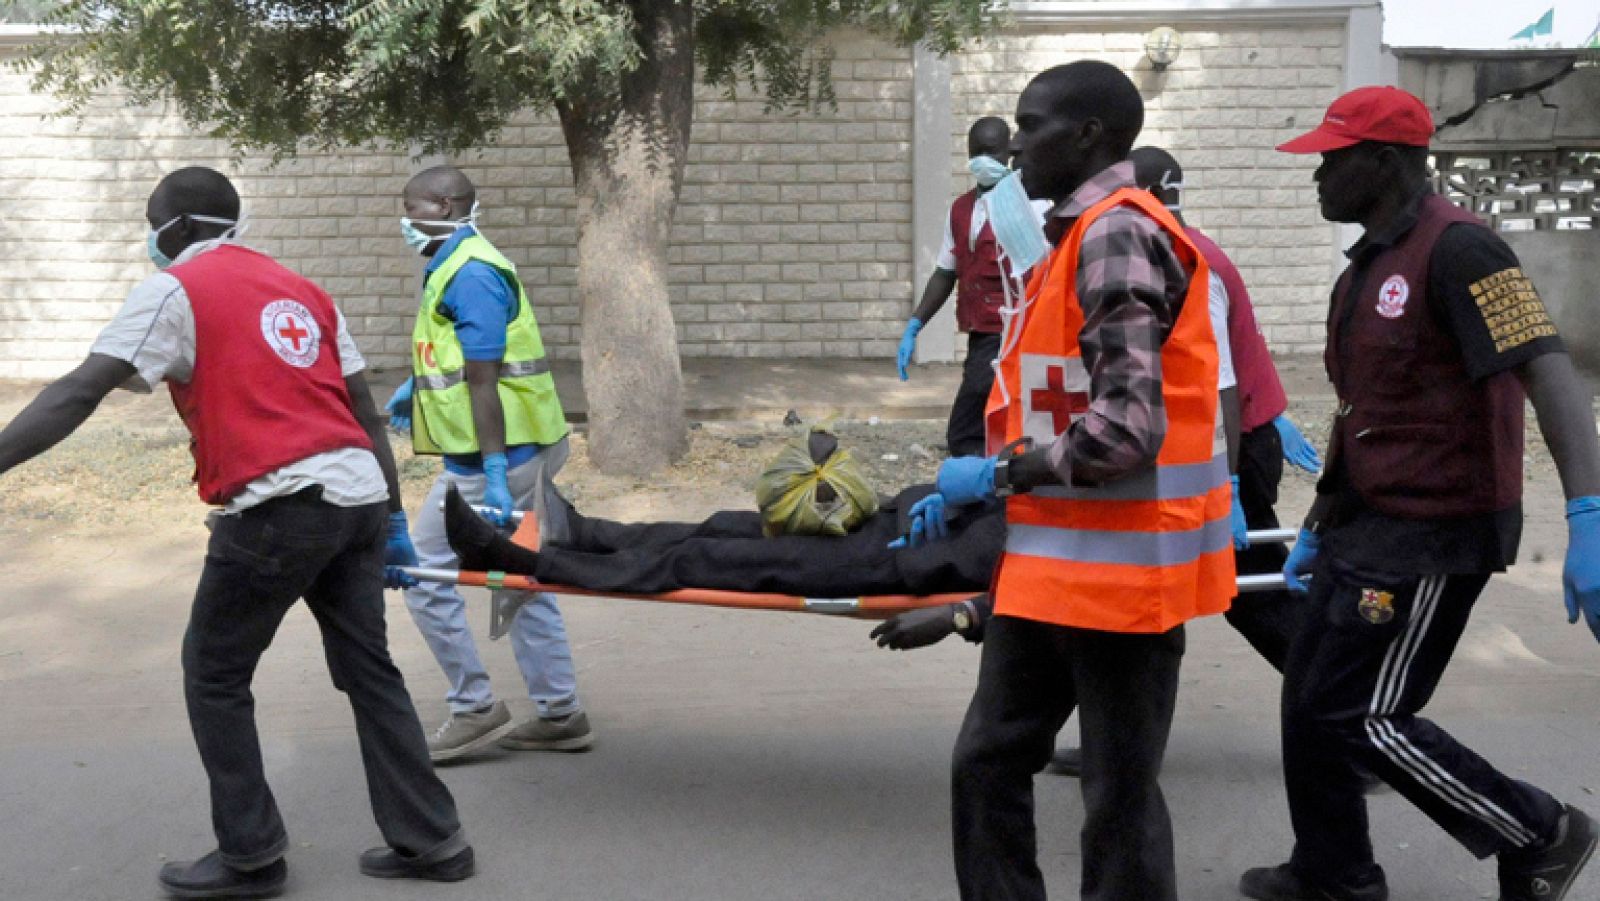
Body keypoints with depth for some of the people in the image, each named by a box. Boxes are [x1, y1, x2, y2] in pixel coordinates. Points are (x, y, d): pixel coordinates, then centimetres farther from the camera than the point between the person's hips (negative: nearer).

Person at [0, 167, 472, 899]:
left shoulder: (174, 290, 2)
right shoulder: (301, 291, 21)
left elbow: (81, 392, -9)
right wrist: (393, 515, 21)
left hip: (281, 506, -7)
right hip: (359, 497, 7)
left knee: (213, 672, 10)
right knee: (369, 671, 15)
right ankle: (430, 839, 18)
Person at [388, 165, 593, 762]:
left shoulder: (470, 275, -16)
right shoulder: (457, 266, 16)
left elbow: (484, 378, -23)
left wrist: (494, 473, -26)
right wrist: (416, 385, 24)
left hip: (491, 460, -10)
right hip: (526, 453, 10)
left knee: (425, 576, -2)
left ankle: (475, 710, 5)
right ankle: (559, 715, 19)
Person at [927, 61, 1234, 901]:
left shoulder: (1117, 234, -17)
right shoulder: (1083, 234, 14)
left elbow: (1127, 426, -25)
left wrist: (998, 475, -13)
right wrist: (971, 489, 13)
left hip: (1118, 567, -10)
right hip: (1053, 562, 10)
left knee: (1119, 798, 3)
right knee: (987, 764, 14)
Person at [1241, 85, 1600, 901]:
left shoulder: (1456, 249, -16)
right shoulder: (1370, 264, 14)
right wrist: (1317, 527, 23)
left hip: (1432, 535, -9)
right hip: (1369, 526, 9)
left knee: (1362, 718, -5)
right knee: (1310, 699, 12)